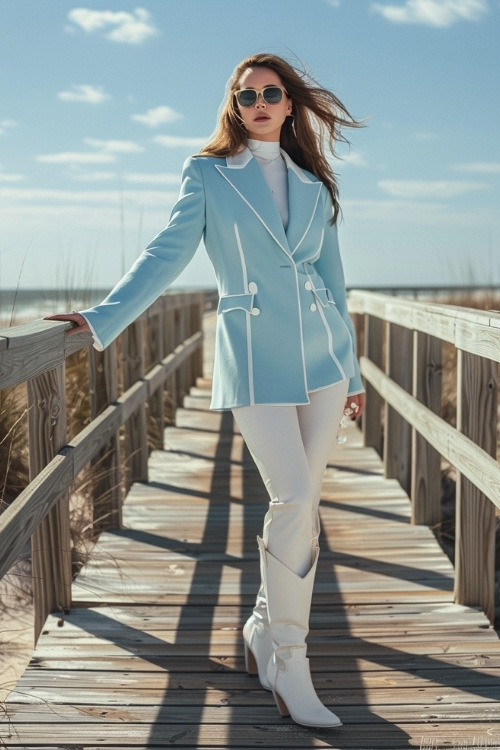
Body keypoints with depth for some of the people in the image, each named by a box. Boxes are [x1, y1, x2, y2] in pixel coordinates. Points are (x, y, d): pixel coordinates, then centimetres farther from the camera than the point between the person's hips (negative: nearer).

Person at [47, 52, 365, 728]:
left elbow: (332, 282, 16)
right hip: (254, 356, -4)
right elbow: (165, 256, 0)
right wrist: (102, 319, -10)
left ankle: (265, 628, 23)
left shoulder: (314, 186, 15)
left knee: (303, 504, 4)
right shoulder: (208, 174, 6)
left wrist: (352, 370, 16)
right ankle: (288, 662, 3)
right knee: (293, 499, -13)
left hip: (321, 355, 4)